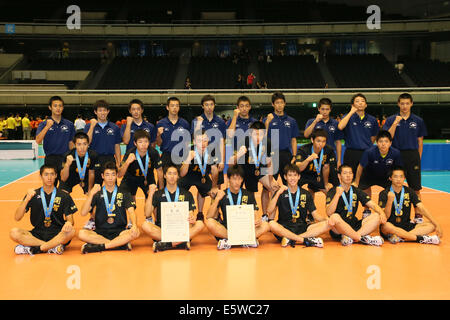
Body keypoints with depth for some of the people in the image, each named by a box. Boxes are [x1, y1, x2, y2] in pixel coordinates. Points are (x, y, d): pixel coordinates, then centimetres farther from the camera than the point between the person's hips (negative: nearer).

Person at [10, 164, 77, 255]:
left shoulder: (64, 196, 5)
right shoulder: (33, 195, 7)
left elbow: (70, 219, 1)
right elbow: (17, 218, 0)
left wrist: (69, 223, -24)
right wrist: (27, 199, -15)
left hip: (58, 234, -1)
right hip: (37, 234, 1)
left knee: (71, 231, -33)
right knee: (14, 232, -25)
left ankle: (33, 249, -24)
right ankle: (53, 247, -25)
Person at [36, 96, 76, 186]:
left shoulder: (69, 124, 6)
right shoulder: (44, 124, 2)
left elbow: (71, 143, 10)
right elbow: (38, 141, -13)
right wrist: (47, 126, -21)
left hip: (65, 159, 1)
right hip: (50, 159, -1)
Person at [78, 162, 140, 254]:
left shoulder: (123, 193, 8)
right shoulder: (97, 193, 8)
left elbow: (131, 211, -5)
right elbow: (83, 213, -3)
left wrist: (134, 225, -27)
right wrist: (91, 194, -15)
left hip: (119, 231, -1)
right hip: (100, 232, 1)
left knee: (135, 233, -30)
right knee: (82, 233, -28)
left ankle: (99, 247, -27)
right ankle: (122, 244, -27)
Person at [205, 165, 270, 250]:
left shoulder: (248, 195, 9)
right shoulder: (222, 195, 4)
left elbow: (255, 214, 4)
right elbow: (209, 217, -4)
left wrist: (258, 220, -20)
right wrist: (217, 199, -17)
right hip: (226, 229, -1)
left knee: (265, 225, -23)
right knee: (210, 223, -29)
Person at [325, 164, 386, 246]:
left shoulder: (357, 191, 13)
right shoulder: (333, 192, -1)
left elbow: (372, 205, 5)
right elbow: (329, 213, -16)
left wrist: (382, 213, -16)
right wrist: (337, 195, -23)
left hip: (354, 227, 5)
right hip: (338, 230, -5)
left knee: (376, 217, -14)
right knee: (335, 217, -36)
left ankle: (349, 237, -31)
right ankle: (362, 238, -29)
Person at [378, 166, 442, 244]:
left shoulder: (409, 192, 6)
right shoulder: (384, 194, -6)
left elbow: (422, 209, -2)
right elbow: (385, 217, -14)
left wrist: (437, 225, -13)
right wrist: (390, 200, -29)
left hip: (406, 226, 4)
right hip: (391, 227, -4)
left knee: (431, 225, -15)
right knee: (386, 226, -38)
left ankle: (399, 238, -30)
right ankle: (421, 239, -28)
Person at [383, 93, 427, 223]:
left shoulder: (418, 121, 6)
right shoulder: (391, 120, 3)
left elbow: (420, 142, 10)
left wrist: (418, 159, 6)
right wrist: (395, 123, -14)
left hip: (412, 155, 0)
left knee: (416, 189, 1)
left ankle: (418, 215, 10)